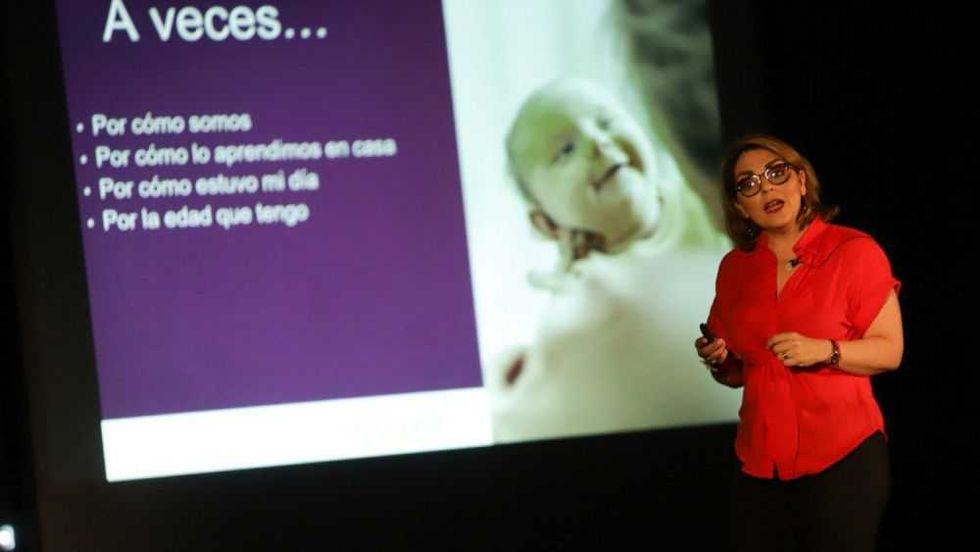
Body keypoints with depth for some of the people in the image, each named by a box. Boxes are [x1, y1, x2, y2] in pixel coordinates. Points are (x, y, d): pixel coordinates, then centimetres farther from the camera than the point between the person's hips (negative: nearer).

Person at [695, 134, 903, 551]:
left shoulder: (855, 252, -5)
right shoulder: (734, 267, 10)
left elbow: (890, 350, -6)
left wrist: (824, 350, -21)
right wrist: (719, 362, -1)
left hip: (842, 455, -5)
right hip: (759, 462, 5)